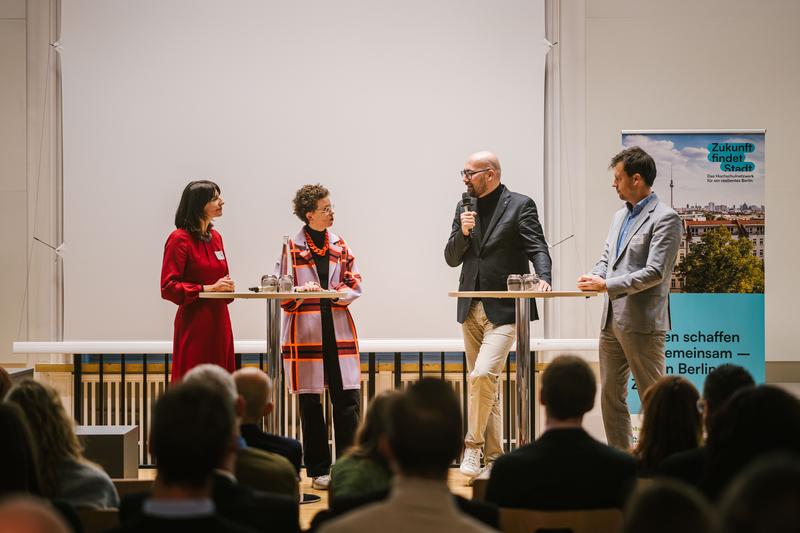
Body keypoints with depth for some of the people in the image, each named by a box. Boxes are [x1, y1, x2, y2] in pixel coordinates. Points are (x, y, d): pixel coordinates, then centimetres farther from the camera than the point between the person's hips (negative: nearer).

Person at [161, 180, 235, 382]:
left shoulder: (215, 237, 14)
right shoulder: (179, 239, -9)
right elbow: (168, 288, -14)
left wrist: (226, 286, 4)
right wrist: (207, 289, -18)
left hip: (219, 321, 8)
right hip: (194, 325, -8)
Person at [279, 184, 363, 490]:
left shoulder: (340, 246, 11)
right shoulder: (291, 247, -1)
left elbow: (355, 284, 7)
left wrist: (331, 293, -10)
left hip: (338, 330, 3)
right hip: (305, 332, -3)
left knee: (347, 399, -3)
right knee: (310, 403, 2)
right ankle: (318, 470, 11)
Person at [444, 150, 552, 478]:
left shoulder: (520, 205, -4)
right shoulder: (464, 208, 12)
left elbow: (537, 248, -11)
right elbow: (451, 258, 10)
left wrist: (543, 278, -29)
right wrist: (463, 233, -9)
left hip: (503, 309, -6)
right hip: (471, 309, 6)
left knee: (483, 375, -21)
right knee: (485, 385, 10)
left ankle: (473, 444, -8)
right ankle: (493, 458, 17)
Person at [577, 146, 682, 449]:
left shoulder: (665, 219, -11)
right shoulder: (620, 216, 17)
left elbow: (655, 272, -18)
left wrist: (607, 285, -19)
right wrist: (593, 279, -2)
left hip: (642, 322, -9)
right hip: (612, 320, 9)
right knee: (610, 396, 11)